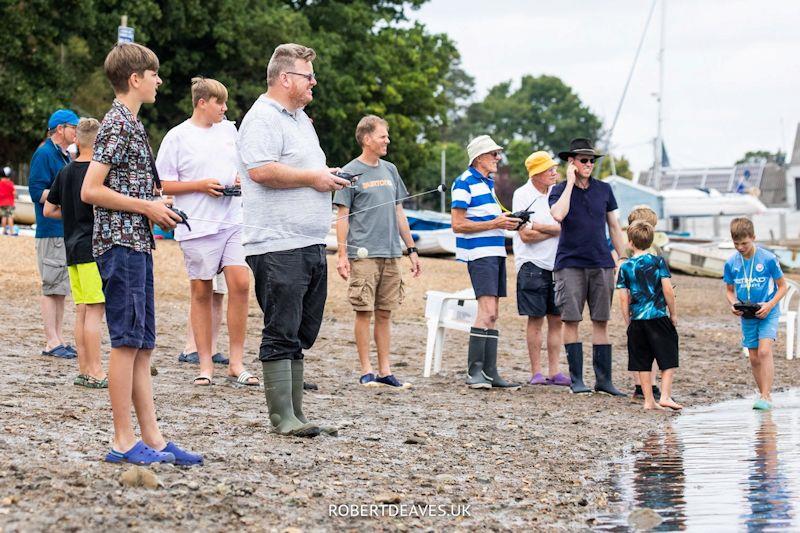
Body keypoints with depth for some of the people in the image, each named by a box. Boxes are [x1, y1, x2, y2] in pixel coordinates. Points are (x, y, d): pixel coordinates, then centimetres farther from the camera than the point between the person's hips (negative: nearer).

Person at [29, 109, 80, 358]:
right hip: (51, 231, -9)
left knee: (61, 288, 11)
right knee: (52, 287, -7)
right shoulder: (44, 154, -10)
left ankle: (58, 338, 16)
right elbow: (37, 192, -17)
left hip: (69, 231, 9)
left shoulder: (66, 156, 18)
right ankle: (52, 342, -5)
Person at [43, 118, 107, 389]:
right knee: (95, 309, -8)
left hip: (73, 249, 8)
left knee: (82, 310, 9)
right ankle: (95, 373, -9)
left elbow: (48, 210, 17)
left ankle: (84, 370, 11)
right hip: (93, 248, -8)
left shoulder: (65, 172, 12)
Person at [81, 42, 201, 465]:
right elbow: (90, 190, -18)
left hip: (136, 244, 10)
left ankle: (152, 438, 10)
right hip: (121, 244, -10)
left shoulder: (131, 125, 18)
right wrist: (147, 207, -14)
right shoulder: (117, 125, -12)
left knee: (141, 345, 8)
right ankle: (123, 442, -4)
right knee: (127, 342, -7)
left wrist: (156, 208, 12)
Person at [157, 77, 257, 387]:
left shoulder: (229, 130, 13)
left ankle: (236, 364, 0)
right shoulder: (177, 137, -2)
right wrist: (200, 185, -12)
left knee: (240, 284, -8)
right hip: (198, 226, -4)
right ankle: (205, 366, 9)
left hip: (232, 220, 4)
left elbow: (244, 165, 26)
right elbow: (163, 185, -3)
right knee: (202, 293, 2)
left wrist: (241, 179, 4)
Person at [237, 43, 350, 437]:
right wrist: (313, 178, -14)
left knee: (301, 334, 11)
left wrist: (327, 176, 11)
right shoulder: (263, 118, -10)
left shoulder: (300, 119, 22)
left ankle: (293, 411, 16)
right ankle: (282, 417, -7)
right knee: (281, 335, -8)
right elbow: (261, 171, -23)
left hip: (311, 244, 10)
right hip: (278, 246, -10)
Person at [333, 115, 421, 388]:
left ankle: (385, 371, 11)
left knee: (385, 314, 7)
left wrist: (411, 249, 15)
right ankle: (366, 371, 2)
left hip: (391, 254, 5)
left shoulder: (389, 170, 15)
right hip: (363, 254, -5)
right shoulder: (351, 172, -2)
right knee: (364, 312, -4)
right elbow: (342, 216, -3)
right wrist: (342, 255, -11)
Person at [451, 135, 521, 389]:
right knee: (487, 312, -16)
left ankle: (490, 372, 10)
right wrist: (494, 223, -16)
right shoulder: (464, 183, -8)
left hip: (496, 251, 9)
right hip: (479, 253, -9)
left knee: (492, 314, 8)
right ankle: (474, 372, -14)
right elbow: (458, 225, -13)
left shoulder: (488, 182, 19)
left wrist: (506, 221, 7)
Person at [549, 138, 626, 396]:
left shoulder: (604, 190, 10)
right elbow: (558, 214, -20)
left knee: (601, 321, 2)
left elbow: (614, 227, 16)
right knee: (571, 320, -5)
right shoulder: (559, 190, 2)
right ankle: (576, 379, 2)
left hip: (601, 263, 3)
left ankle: (603, 379, 6)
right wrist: (570, 182, -12)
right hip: (570, 264, -2)